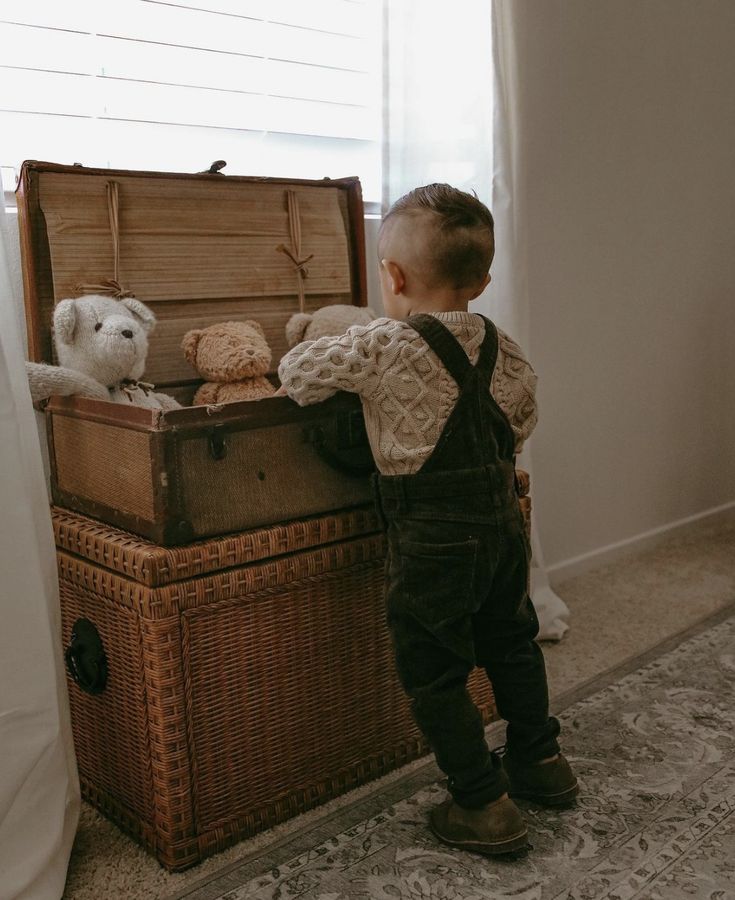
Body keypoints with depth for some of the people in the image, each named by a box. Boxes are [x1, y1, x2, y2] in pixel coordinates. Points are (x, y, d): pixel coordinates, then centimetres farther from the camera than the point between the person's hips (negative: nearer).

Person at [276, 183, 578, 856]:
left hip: (434, 541, -7)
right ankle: (539, 759, 43)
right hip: (503, 520, 7)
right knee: (512, 643, 25)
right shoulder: (505, 352, 2)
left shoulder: (380, 349, -17)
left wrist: (311, 361, 12)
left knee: (435, 673, 10)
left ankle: (483, 803, 19)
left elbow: (295, 373, -9)